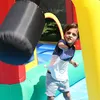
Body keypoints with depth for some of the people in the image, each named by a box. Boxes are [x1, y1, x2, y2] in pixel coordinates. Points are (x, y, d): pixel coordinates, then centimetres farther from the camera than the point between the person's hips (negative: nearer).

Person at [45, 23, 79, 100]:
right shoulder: (62, 42, -22)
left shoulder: (73, 49, -4)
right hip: (53, 75, -5)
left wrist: (73, 62, 3)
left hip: (63, 76, 5)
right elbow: (60, 45, -48)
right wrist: (65, 46, -63)